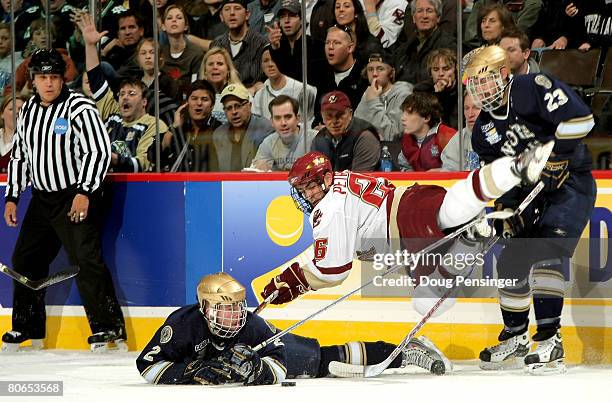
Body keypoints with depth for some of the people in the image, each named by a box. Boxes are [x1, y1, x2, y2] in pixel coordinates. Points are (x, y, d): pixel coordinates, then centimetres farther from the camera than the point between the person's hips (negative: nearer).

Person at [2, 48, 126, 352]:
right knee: (26, 259, 10)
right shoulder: (28, 111, 11)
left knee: (85, 260, -15)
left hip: (76, 197, -8)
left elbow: (99, 151, -17)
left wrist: (84, 193, -23)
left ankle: (108, 328, -14)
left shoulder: (79, 108, -12)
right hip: (42, 198, 8)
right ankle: (27, 329, 23)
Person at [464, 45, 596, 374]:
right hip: (531, 197, 8)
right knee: (511, 263, 6)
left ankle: (550, 341, -25)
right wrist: (508, 211, -7)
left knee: (546, 255, -24)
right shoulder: (483, 131, 6)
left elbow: (579, 118, -25)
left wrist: (555, 155, -26)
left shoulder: (534, 89, -16)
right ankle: (516, 338, 25)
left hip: (570, 184, -8)